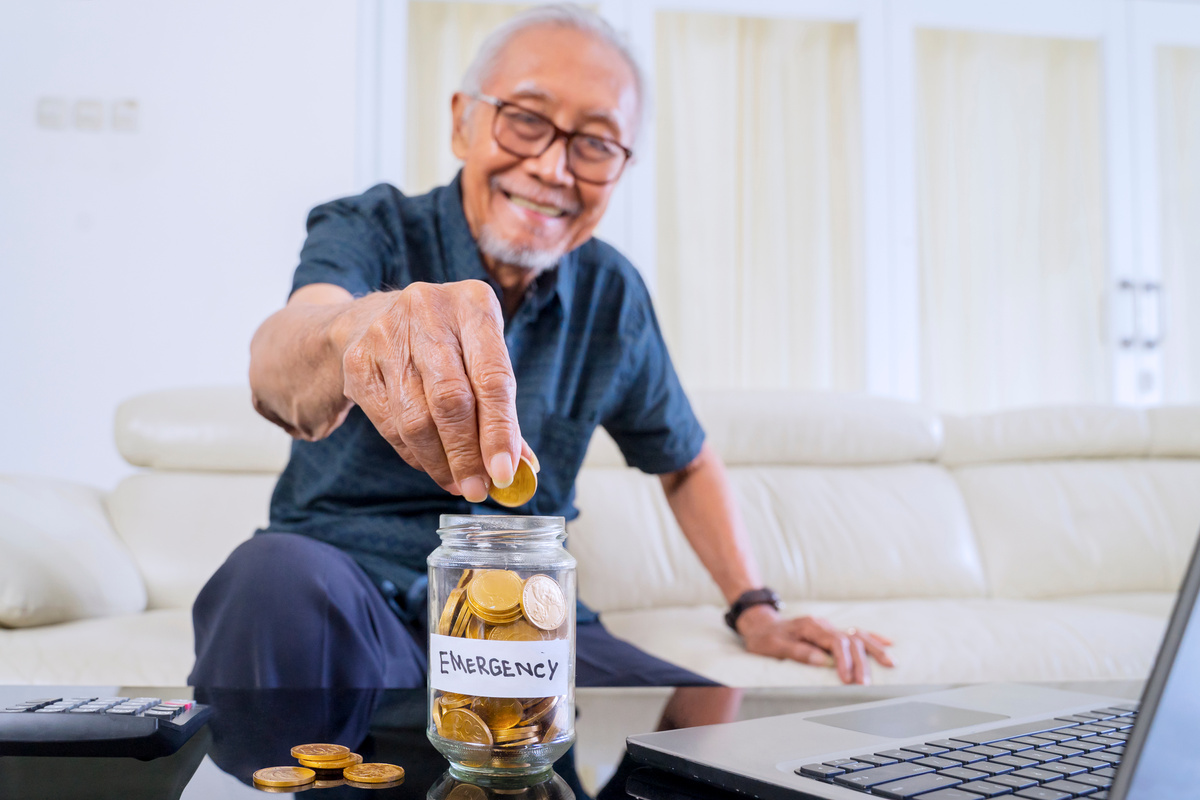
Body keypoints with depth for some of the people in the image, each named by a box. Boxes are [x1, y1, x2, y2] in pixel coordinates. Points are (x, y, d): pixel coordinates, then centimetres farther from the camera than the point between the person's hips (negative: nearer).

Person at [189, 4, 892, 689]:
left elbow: (686, 463, 21)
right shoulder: (371, 231, -6)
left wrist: (756, 612, 13)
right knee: (279, 576, -37)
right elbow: (278, 365, -29)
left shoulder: (612, 295, 5)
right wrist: (354, 330, -53)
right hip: (358, 604, -2)